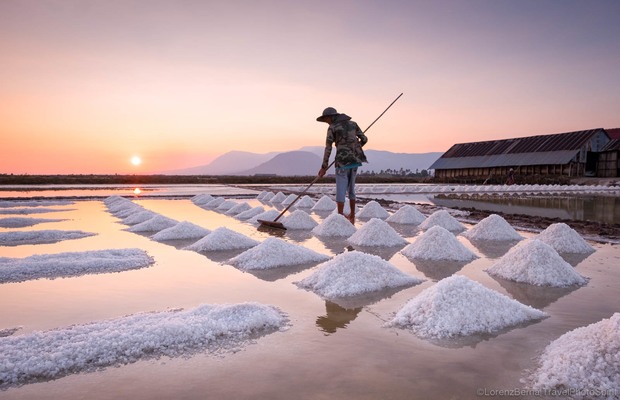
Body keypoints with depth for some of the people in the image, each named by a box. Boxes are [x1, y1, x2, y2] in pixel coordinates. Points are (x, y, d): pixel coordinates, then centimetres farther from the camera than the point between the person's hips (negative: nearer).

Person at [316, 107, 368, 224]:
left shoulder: (332, 128, -4)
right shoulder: (352, 124, 12)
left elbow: (328, 149, -6)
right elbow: (364, 139, 12)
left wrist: (324, 167, 0)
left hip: (342, 160, -6)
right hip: (355, 159, 6)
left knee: (341, 190, -2)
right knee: (351, 188, 18)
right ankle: (352, 217, 25)